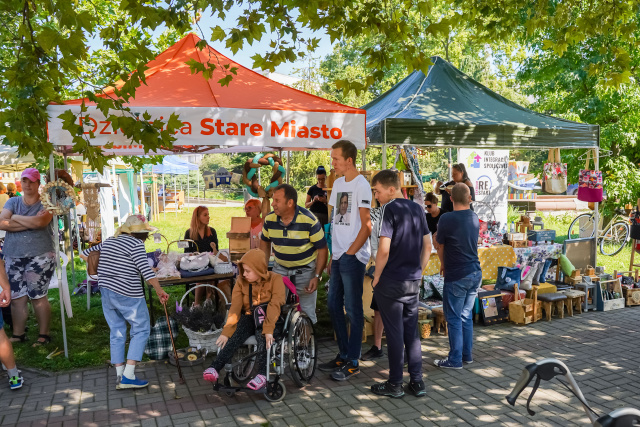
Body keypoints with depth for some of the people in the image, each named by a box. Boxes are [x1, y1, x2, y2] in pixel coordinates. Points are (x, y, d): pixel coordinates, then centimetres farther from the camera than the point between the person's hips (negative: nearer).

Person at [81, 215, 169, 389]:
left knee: (117, 333, 14)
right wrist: (159, 291, -14)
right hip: (127, 295, -7)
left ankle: (119, 375, 16)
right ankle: (128, 376, -1)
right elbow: (146, 271, -18)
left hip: (106, 292, 8)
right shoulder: (136, 244, -9)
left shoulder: (108, 242, 14)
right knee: (141, 330, 4)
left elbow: (84, 254, 22)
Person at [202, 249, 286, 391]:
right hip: (249, 317, 3)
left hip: (268, 319, -3)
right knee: (235, 337, -26)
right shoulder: (241, 281, 4)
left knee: (262, 336, -35)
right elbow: (235, 307, -4)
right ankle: (214, 368, -35)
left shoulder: (275, 279, -8)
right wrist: (226, 332, -15)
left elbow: (275, 306, -19)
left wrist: (268, 330, -31)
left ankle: (262, 374, -37)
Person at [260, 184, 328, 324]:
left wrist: (317, 277, -17)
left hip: (305, 271, -3)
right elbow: (265, 243, 12)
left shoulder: (309, 221, -18)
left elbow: (322, 249, -11)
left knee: (306, 313, -1)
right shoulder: (269, 219, -5)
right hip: (280, 269, 3)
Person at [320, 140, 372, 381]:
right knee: (333, 305, 13)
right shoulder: (338, 183, 15)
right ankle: (343, 355, 26)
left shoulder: (361, 185, -10)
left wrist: (350, 252, -14)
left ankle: (353, 363, 10)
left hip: (353, 257, -8)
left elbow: (367, 225, -13)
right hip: (338, 256, 9)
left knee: (353, 309, 0)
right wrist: (333, 256, 15)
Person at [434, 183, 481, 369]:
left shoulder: (446, 219, -15)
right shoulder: (474, 218, 5)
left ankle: (455, 360, 9)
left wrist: (443, 265, 17)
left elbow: (440, 247, -2)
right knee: (466, 316, 16)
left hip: (456, 277, -7)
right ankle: (467, 355, 25)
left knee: (454, 318, 3)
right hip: (475, 273, 7)